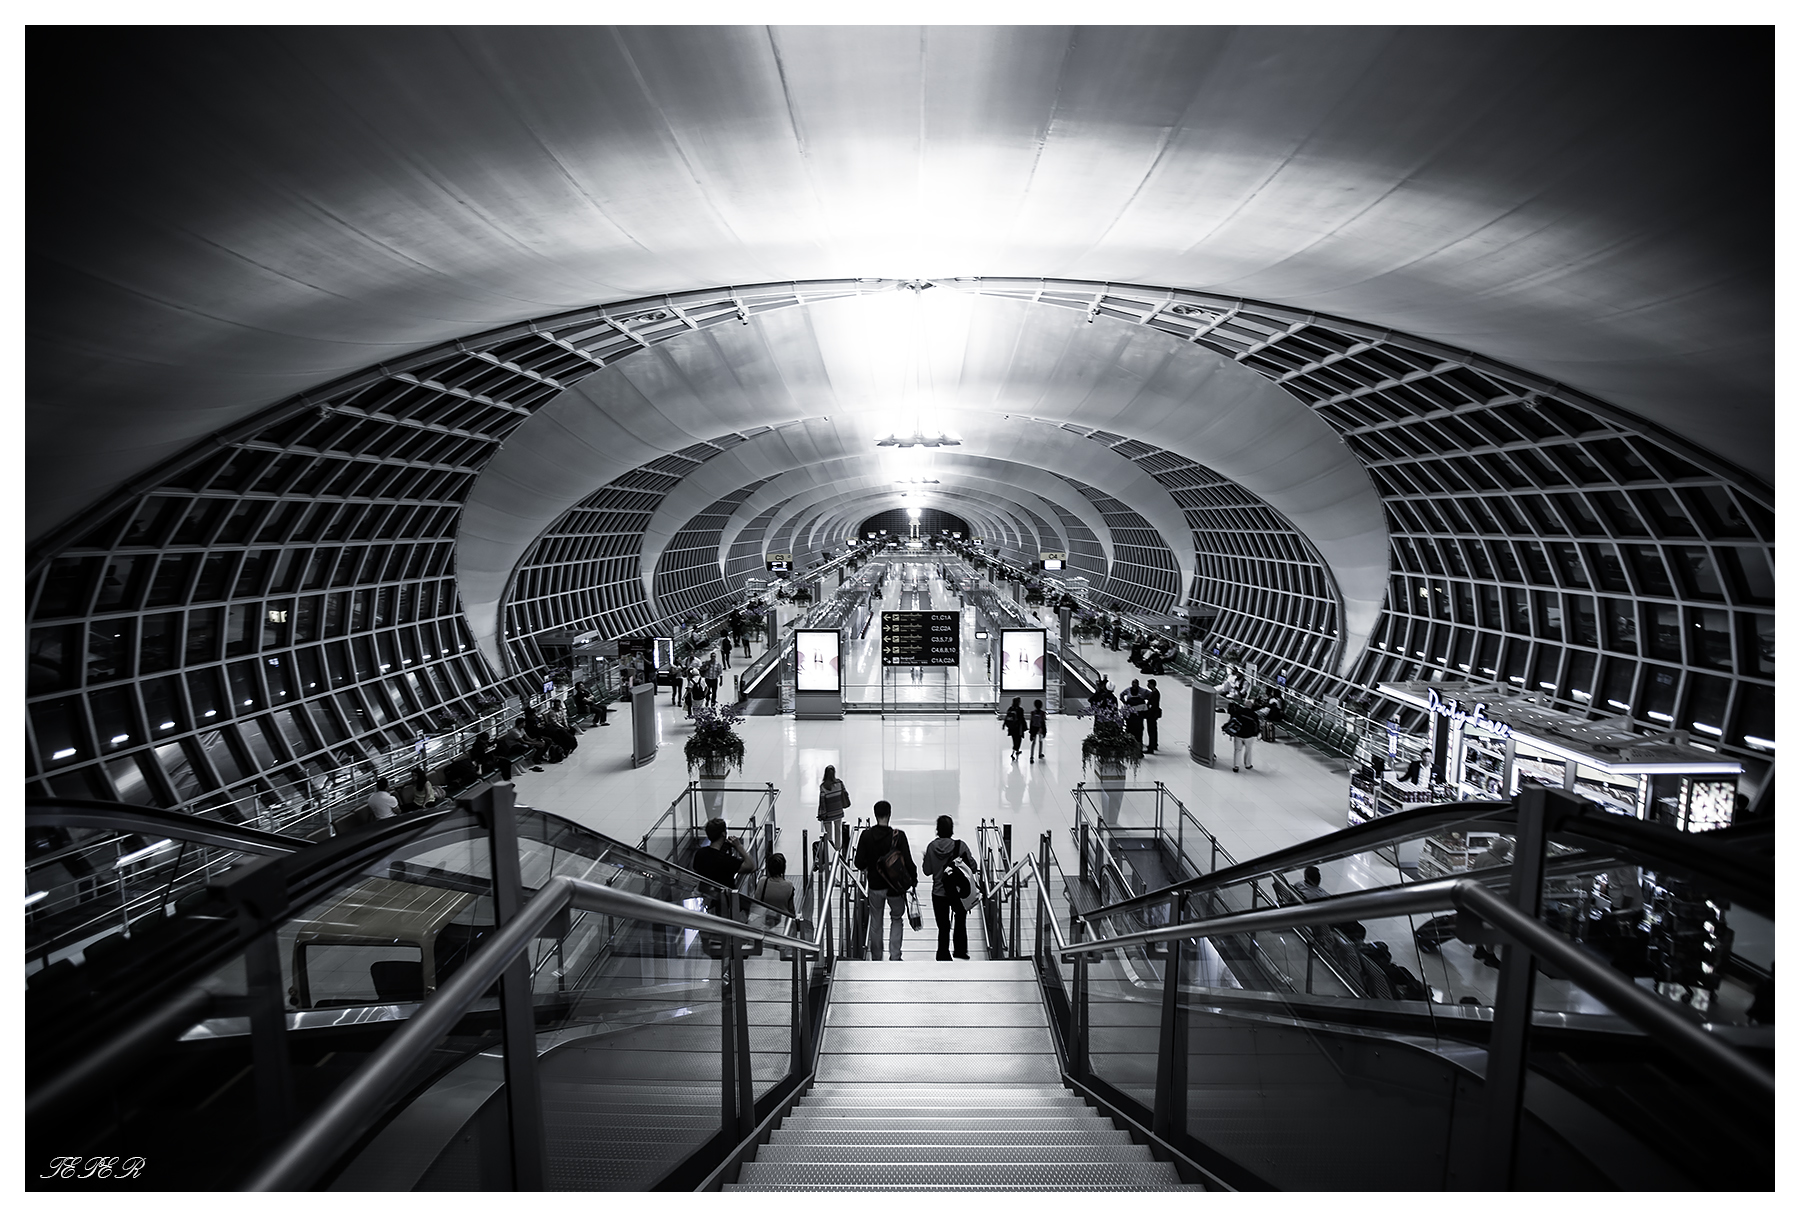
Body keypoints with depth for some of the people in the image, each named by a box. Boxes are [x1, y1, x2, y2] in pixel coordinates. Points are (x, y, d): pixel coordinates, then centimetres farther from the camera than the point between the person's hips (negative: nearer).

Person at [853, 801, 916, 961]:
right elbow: (908, 862, -14)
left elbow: (859, 863, -9)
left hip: (875, 886, 1)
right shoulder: (898, 836, -17)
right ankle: (895, 956, 14)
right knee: (897, 919, 20)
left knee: (875, 923, 18)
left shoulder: (866, 835, -11)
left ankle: (876, 958, 28)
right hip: (896, 887, -1)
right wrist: (914, 879, 3)